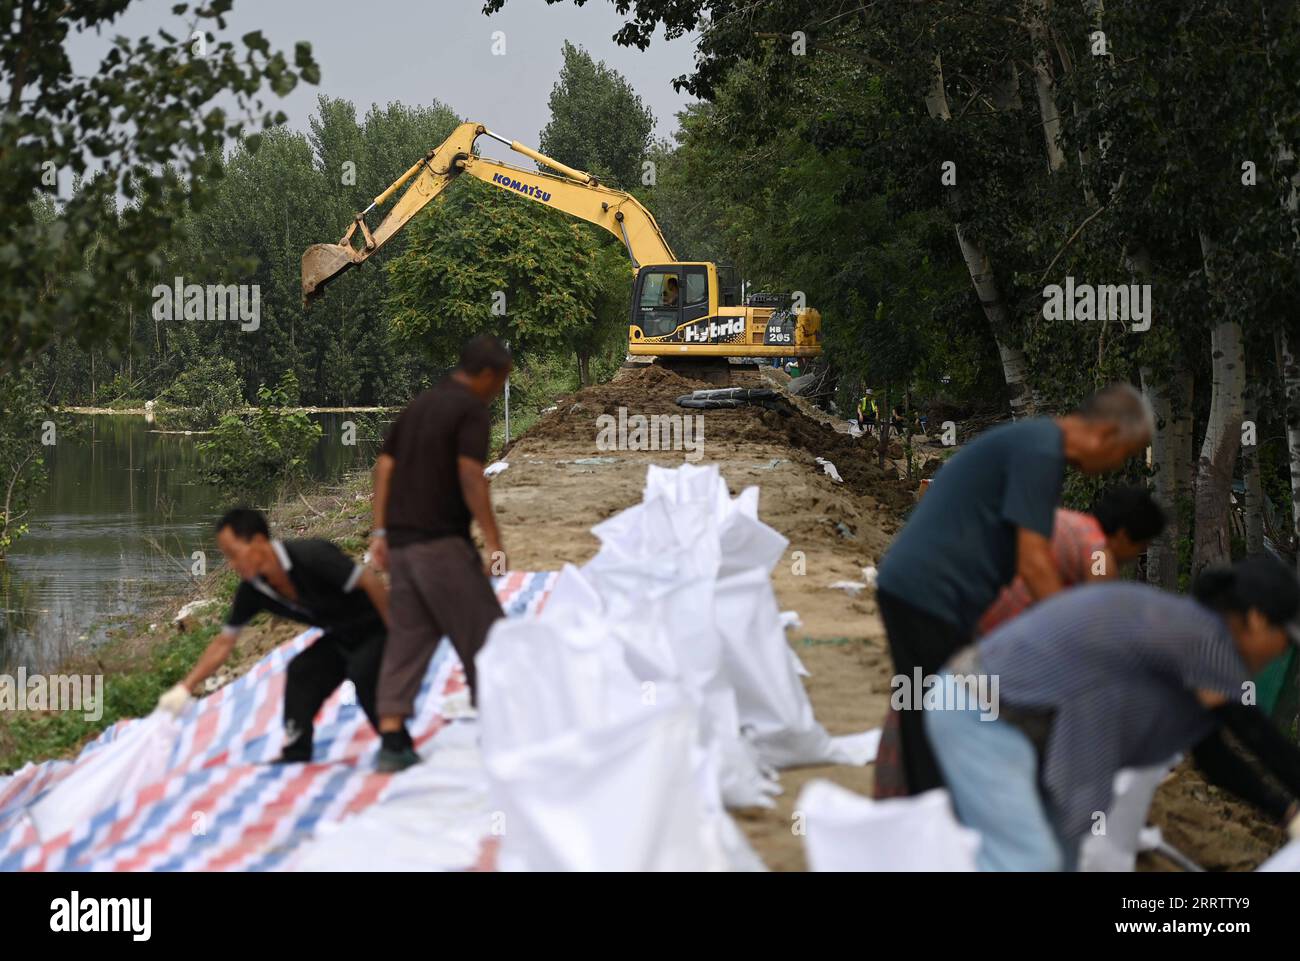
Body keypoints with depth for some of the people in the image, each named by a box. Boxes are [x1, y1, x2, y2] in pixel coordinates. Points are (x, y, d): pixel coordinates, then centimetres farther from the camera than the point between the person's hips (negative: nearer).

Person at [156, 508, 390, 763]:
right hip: (340, 637, 8)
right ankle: (295, 756, 3)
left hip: (376, 627, -8)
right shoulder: (252, 591, -7)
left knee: (362, 673, -30)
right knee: (301, 673, -4)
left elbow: (371, 582, -27)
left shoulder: (311, 556, -30)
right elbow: (224, 643, 3)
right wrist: (185, 687, -1)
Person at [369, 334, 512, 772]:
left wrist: (380, 531, 13)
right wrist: (493, 540, -17)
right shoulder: (471, 409, -8)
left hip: (401, 540, 8)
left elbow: (385, 465, 13)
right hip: (441, 540, -8)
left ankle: (392, 739, -1)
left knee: (406, 638, 7)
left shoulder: (419, 406, 17)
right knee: (482, 630, 3)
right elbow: (470, 476, -18)